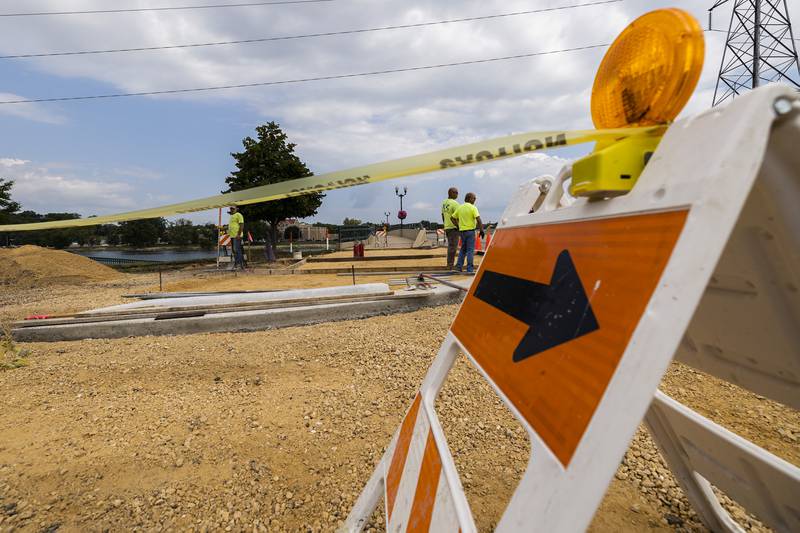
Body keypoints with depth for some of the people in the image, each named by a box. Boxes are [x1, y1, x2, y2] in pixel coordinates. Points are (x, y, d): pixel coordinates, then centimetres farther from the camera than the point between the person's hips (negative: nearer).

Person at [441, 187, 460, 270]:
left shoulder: (444, 203, 12)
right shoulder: (454, 203, -13)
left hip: (447, 228, 9)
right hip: (454, 228, -9)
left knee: (450, 246, 14)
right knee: (453, 247, -7)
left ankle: (449, 265, 17)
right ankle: (450, 266, -7)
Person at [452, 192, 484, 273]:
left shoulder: (460, 207, 9)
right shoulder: (473, 208, -9)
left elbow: (452, 218, 11)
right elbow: (478, 220, -18)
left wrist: (458, 226, 14)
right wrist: (481, 230, -12)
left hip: (462, 231, 6)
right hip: (470, 231, -6)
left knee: (463, 249, 17)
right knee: (470, 250, -1)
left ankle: (459, 266, 10)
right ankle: (469, 269, -1)